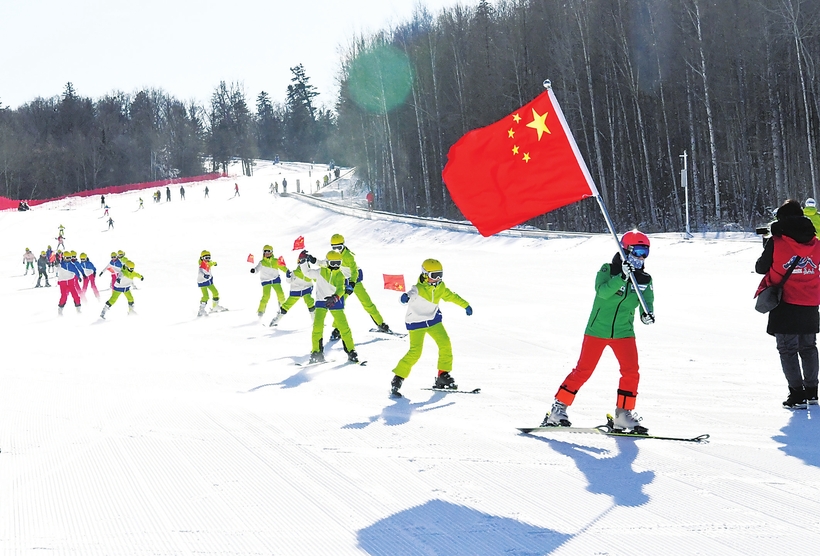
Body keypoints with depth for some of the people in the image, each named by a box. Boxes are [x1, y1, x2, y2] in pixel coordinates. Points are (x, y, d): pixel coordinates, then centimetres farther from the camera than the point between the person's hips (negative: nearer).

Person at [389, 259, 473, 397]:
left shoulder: (440, 287, -4)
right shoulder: (419, 288, -25)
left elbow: (451, 296, 15)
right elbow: (412, 293, -47)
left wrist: (466, 305, 23)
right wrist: (406, 297, -71)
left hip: (433, 320, 7)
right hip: (416, 323, -7)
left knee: (445, 344, -2)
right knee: (415, 352, -16)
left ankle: (443, 376, 13)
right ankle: (398, 378, -3)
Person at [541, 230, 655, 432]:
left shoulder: (644, 279, 2)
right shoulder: (607, 270, -10)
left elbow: (647, 300, 6)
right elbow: (602, 291, -26)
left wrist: (648, 313, -17)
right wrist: (622, 277, -39)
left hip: (623, 332, 4)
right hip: (597, 329, -4)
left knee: (631, 372, -7)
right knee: (583, 370, -2)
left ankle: (623, 414, 5)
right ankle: (558, 409, 7)